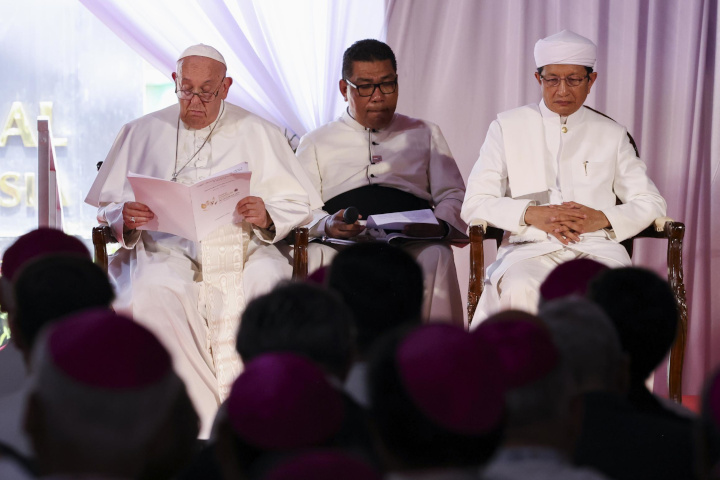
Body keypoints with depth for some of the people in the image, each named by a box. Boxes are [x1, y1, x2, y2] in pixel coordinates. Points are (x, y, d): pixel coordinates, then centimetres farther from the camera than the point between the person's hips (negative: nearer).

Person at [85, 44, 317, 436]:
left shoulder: (256, 133, 15)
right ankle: (201, 425, -32)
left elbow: (297, 204, 10)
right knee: (150, 296, -35)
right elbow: (106, 206, 16)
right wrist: (125, 218, -8)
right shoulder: (142, 133, 18)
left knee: (271, 287, -35)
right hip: (165, 253, 0)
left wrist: (267, 216, -12)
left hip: (242, 252, 0)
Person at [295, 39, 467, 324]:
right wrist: (326, 225, -13)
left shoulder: (426, 135, 29)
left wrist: (440, 225, -7)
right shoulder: (316, 143, 25)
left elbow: (454, 195, 18)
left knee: (436, 256, -36)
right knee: (317, 256, -37)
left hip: (411, 244, 1)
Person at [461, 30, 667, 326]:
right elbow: (474, 204, 8)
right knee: (522, 290, -38)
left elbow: (651, 202, 18)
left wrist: (603, 218, -2)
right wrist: (532, 214, -10)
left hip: (597, 248, 1)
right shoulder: (507, 128, 16)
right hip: (530, 248, -1)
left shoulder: (612, 135, 21)